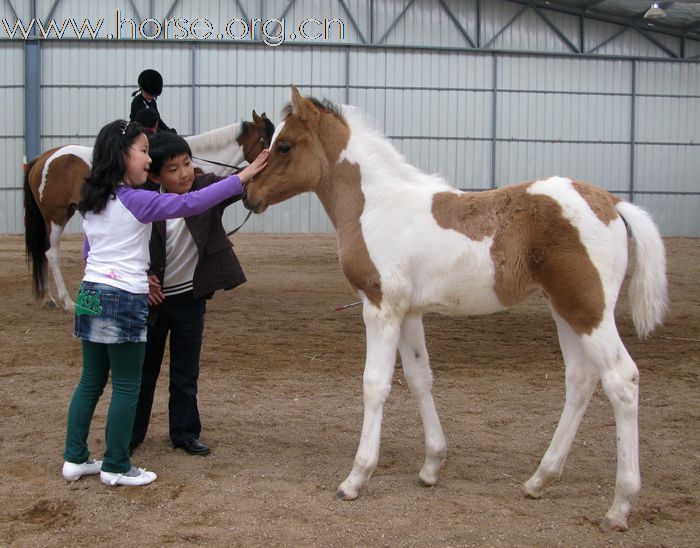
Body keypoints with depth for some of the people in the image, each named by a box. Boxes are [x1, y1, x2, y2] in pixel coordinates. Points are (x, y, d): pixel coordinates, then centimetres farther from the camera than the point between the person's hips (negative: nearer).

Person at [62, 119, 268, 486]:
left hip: (90, 294, 8)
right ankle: (116, 467, 9)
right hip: (124, 300, -8)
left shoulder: (91, 204, 12)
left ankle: (74, 459, 18)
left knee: (90, 381, 15)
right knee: (126, 386, 2)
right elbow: (191, 203, -19)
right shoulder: (136, 201, -12)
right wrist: (242, 177, -16)